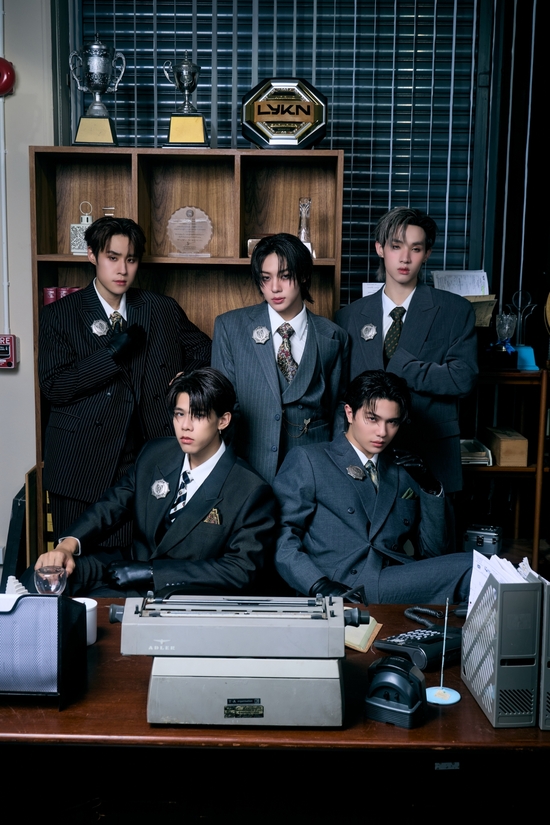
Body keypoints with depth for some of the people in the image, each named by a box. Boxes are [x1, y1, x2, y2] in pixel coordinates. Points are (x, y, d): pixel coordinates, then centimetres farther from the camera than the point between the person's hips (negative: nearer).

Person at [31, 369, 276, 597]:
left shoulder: (252, 492, -13)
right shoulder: (155, 454, 4)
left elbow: (240, 570, -17)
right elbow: (110, 505, 5)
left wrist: (151, 572, -21)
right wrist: (68, 545, -17)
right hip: (128, 573, 5)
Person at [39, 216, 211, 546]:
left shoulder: (165, 310, 8)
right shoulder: (60, 315, 2)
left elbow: (206, 352, 20)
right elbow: (54, 388, -7)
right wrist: (112, 353, -15)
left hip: (148, 462, 1)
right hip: (82, 466, -1)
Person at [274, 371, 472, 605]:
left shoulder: (404, 471, 23)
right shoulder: (307, 461, 8)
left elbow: (432, 552, 22)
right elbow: (282, 539, -2)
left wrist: (432, 490, 8)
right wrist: (321, 586, -19)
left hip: (399, 584, 6)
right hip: (344, 589, -5)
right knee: (469, 568, -25)